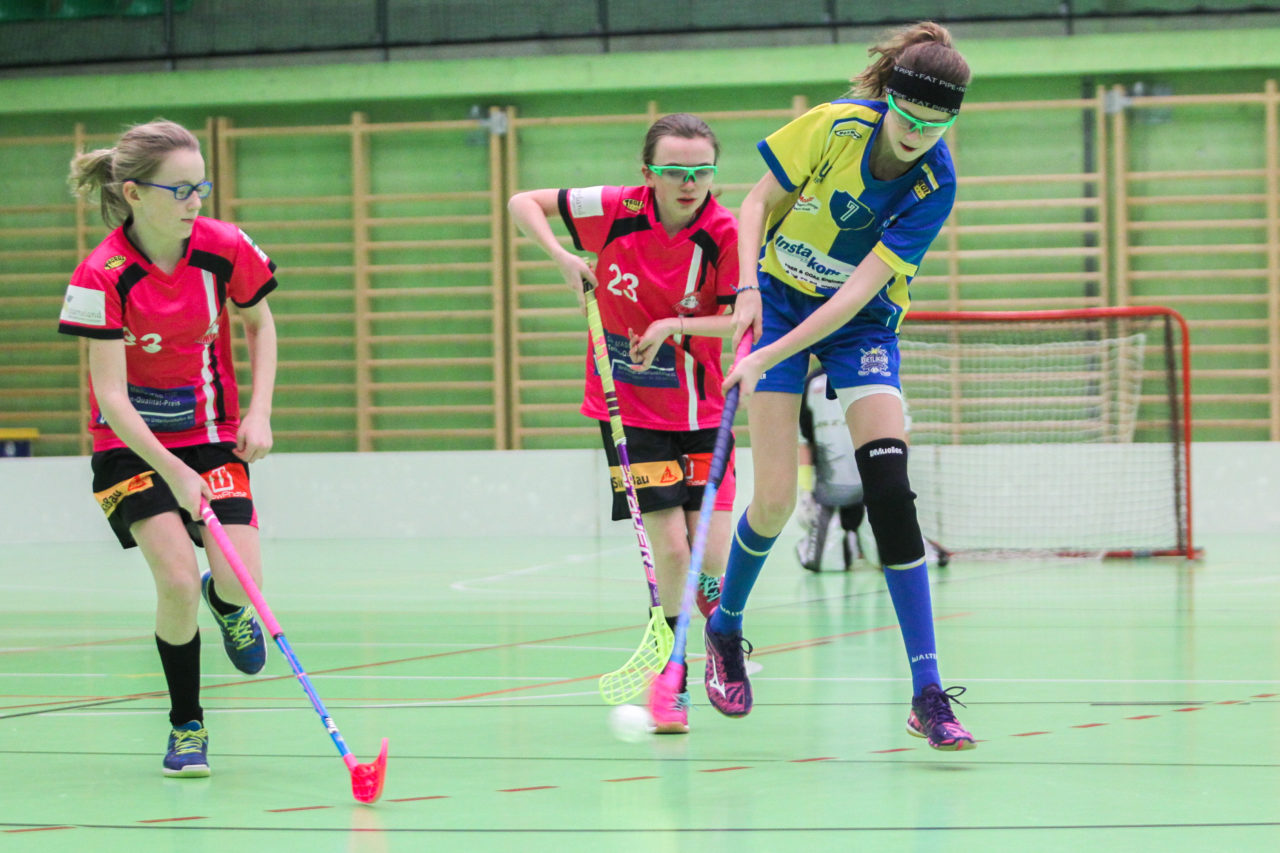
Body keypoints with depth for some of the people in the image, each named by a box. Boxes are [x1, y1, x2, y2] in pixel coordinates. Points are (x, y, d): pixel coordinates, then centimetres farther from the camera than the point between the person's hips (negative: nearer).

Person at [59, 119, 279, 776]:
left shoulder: (225, 249, -12)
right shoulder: (101, 278, -22)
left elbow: (259, 323, 8)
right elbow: (110, 393, -21)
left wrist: (260, 412, -4)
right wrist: (173, 472, -30)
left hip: (211, 432, 2)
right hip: (131, 443, -2)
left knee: (237, 580, -14)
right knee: (177, 580, -18)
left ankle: (224, 601, 28)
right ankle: (186, 727, 5)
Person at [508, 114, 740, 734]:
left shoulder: (725, 233, -13)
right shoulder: (616, 212, -12)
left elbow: (738, 321, -11)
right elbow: (522, 203, -1)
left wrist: (676, 325, -26)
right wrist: (562, 256, -17)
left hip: (701, 413, 1)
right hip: (630, 411, -1)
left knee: (714, 562, -8)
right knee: (670, 548, -11)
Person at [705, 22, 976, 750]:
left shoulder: (935, 187, -20)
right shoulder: (835, 125, -18)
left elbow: (860, 289, -25)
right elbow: (759, 204, -4)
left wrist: (770, 356, -31)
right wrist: (747, 288, -20)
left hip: (862, 326, 0)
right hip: (782, 299, 0)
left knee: (890, 491, -19)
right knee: (775, 500, -8)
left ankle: (928, 694, -19)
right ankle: (726, 627, 24)